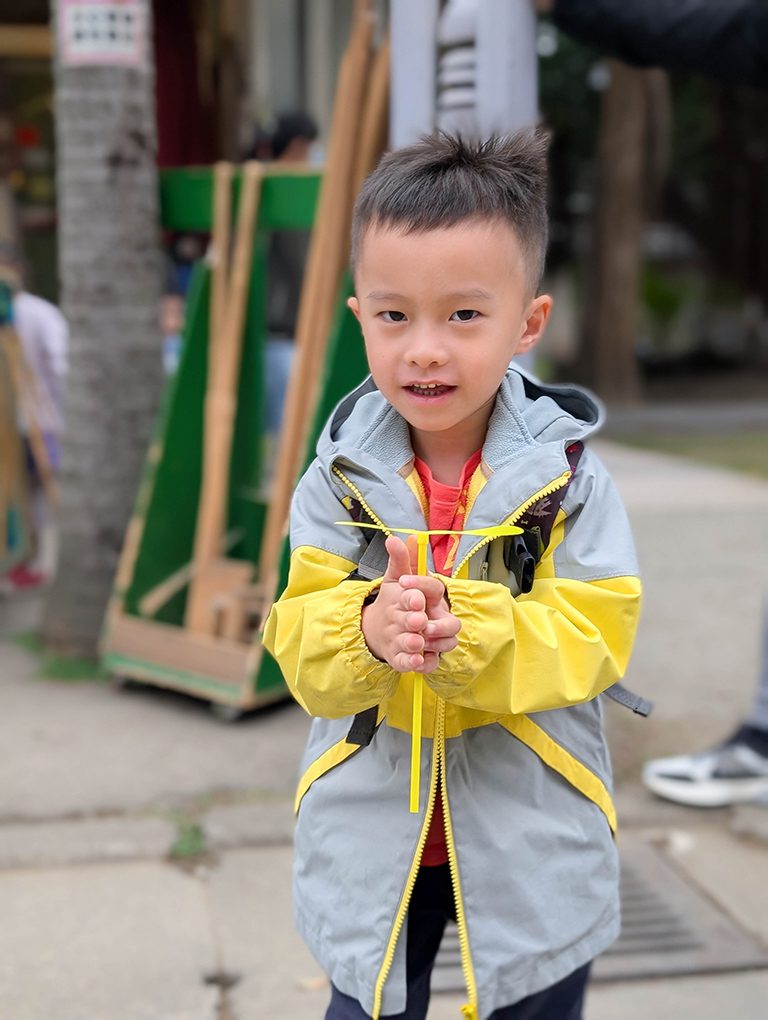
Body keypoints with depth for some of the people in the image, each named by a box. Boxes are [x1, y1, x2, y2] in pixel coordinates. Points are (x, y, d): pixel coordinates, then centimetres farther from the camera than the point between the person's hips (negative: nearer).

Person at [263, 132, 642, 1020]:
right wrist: (368, 630, -32)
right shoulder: (339, 478, -8)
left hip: (533, 845, -1)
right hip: (369, 837, 1)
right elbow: (299, 642, -9)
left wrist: (465, 630, -33)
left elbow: (594, 636, -16)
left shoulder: (567, 478, -12)